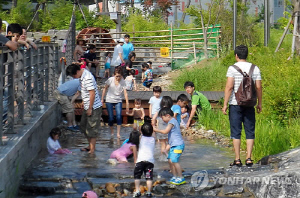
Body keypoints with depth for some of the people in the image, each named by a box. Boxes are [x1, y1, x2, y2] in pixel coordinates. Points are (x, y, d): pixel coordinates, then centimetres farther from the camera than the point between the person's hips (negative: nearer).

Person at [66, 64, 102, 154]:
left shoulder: (88, 77, -24)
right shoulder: (82, 76, 7)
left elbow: (92, 93, -25)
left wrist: (90, 109, -21)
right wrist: (74, 97, 19)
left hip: (94, 107, -10)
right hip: (87, 107, 10)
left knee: (91, 129, -1)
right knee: (83, 126, 19)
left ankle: (92, 150, 10)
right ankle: (90, 146, 33)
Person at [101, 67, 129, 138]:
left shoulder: (123, 82, -8)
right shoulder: (110, 80, -8)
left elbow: (125, 93, -10)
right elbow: (105, 89, 4)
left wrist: (127, 104, -16)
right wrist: (102, 99, 6)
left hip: (118, 101, 0)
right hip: (109, 100, 0)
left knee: (119, 116, -19)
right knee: (111, 118, -2)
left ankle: (118, 133, -13)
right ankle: (111, 132, 22)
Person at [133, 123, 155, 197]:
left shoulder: (141, 138, 9)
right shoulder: (153, 139, 13)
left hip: (140, 160, -1)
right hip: (150, 160, 1)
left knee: (137, 176, 10)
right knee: (149, 177, 3)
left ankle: (137, 191, 4)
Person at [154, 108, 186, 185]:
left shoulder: (172, 121, -13)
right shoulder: (172, 121, 18)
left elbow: (165, 131, -21)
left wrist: (156, 130, -10)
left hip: (178, 145, -10)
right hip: (173, 145, 10)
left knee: (174, 161, -13)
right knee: (170, 160, 9)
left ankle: (181, 178, -8)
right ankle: (175, 177, 17)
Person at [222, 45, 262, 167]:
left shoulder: (232, 68, -6)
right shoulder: (255, 68, 4)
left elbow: (229, 87, -11)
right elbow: (258, 87, 3)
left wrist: (225, 104, -7)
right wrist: (259, 103, 13)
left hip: (235, 104, -3)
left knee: (236, 132, 2)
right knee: (250, 132, 8)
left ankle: (237, 159, 2)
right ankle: (248, 158, 4)